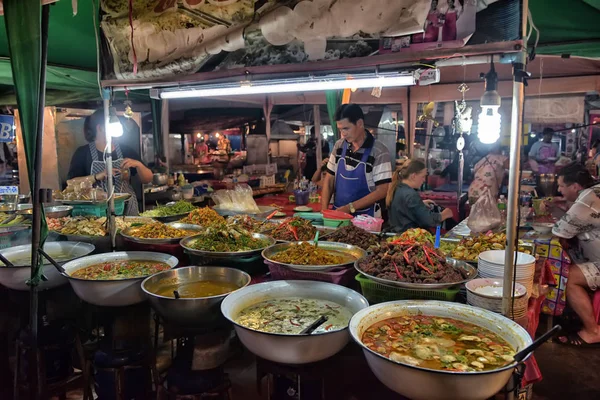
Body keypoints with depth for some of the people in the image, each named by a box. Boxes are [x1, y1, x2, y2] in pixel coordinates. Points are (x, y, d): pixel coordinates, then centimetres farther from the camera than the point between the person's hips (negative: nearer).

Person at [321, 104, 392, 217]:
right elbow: (329, 180, 5)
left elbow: (382, 191, -15)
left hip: (365, 217, -4)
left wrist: (350, 207, -19)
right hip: (338, 214, 4)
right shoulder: (339, 146, 0)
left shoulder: (379, 152, -13)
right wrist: (324, 209, -6)